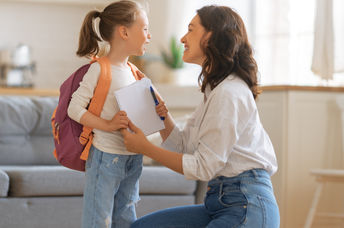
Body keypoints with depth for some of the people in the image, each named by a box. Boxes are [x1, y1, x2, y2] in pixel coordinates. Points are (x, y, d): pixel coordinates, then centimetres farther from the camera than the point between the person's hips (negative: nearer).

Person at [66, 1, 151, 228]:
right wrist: (108, 124, -26)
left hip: (133, 157, 8)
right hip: (107, 157, -8)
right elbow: (75, 108, -16)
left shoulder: (131, 70, 11)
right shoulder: (100, 69, -13)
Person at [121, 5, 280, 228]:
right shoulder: (215, 89, 16)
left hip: (247, 206, -10)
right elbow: (183, 147, 16)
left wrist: (146, 148, -9)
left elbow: (203, 167, -16)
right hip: (220, 201, 10)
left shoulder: (229, 94, -16)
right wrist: (163, 115, 1)